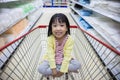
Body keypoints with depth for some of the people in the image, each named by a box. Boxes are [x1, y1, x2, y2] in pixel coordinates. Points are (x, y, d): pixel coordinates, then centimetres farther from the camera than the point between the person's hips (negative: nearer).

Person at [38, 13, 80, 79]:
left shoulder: (69, 39, -24)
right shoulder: (50, 39, -23)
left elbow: (67, 56, -22)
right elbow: (51, 54, -21)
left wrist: (62, 70, -22)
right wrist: (53, 69, -21)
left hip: (64, 60, 0)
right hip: (51, 60, 1)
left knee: (77, 64, -19)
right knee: (41, 69, -22)